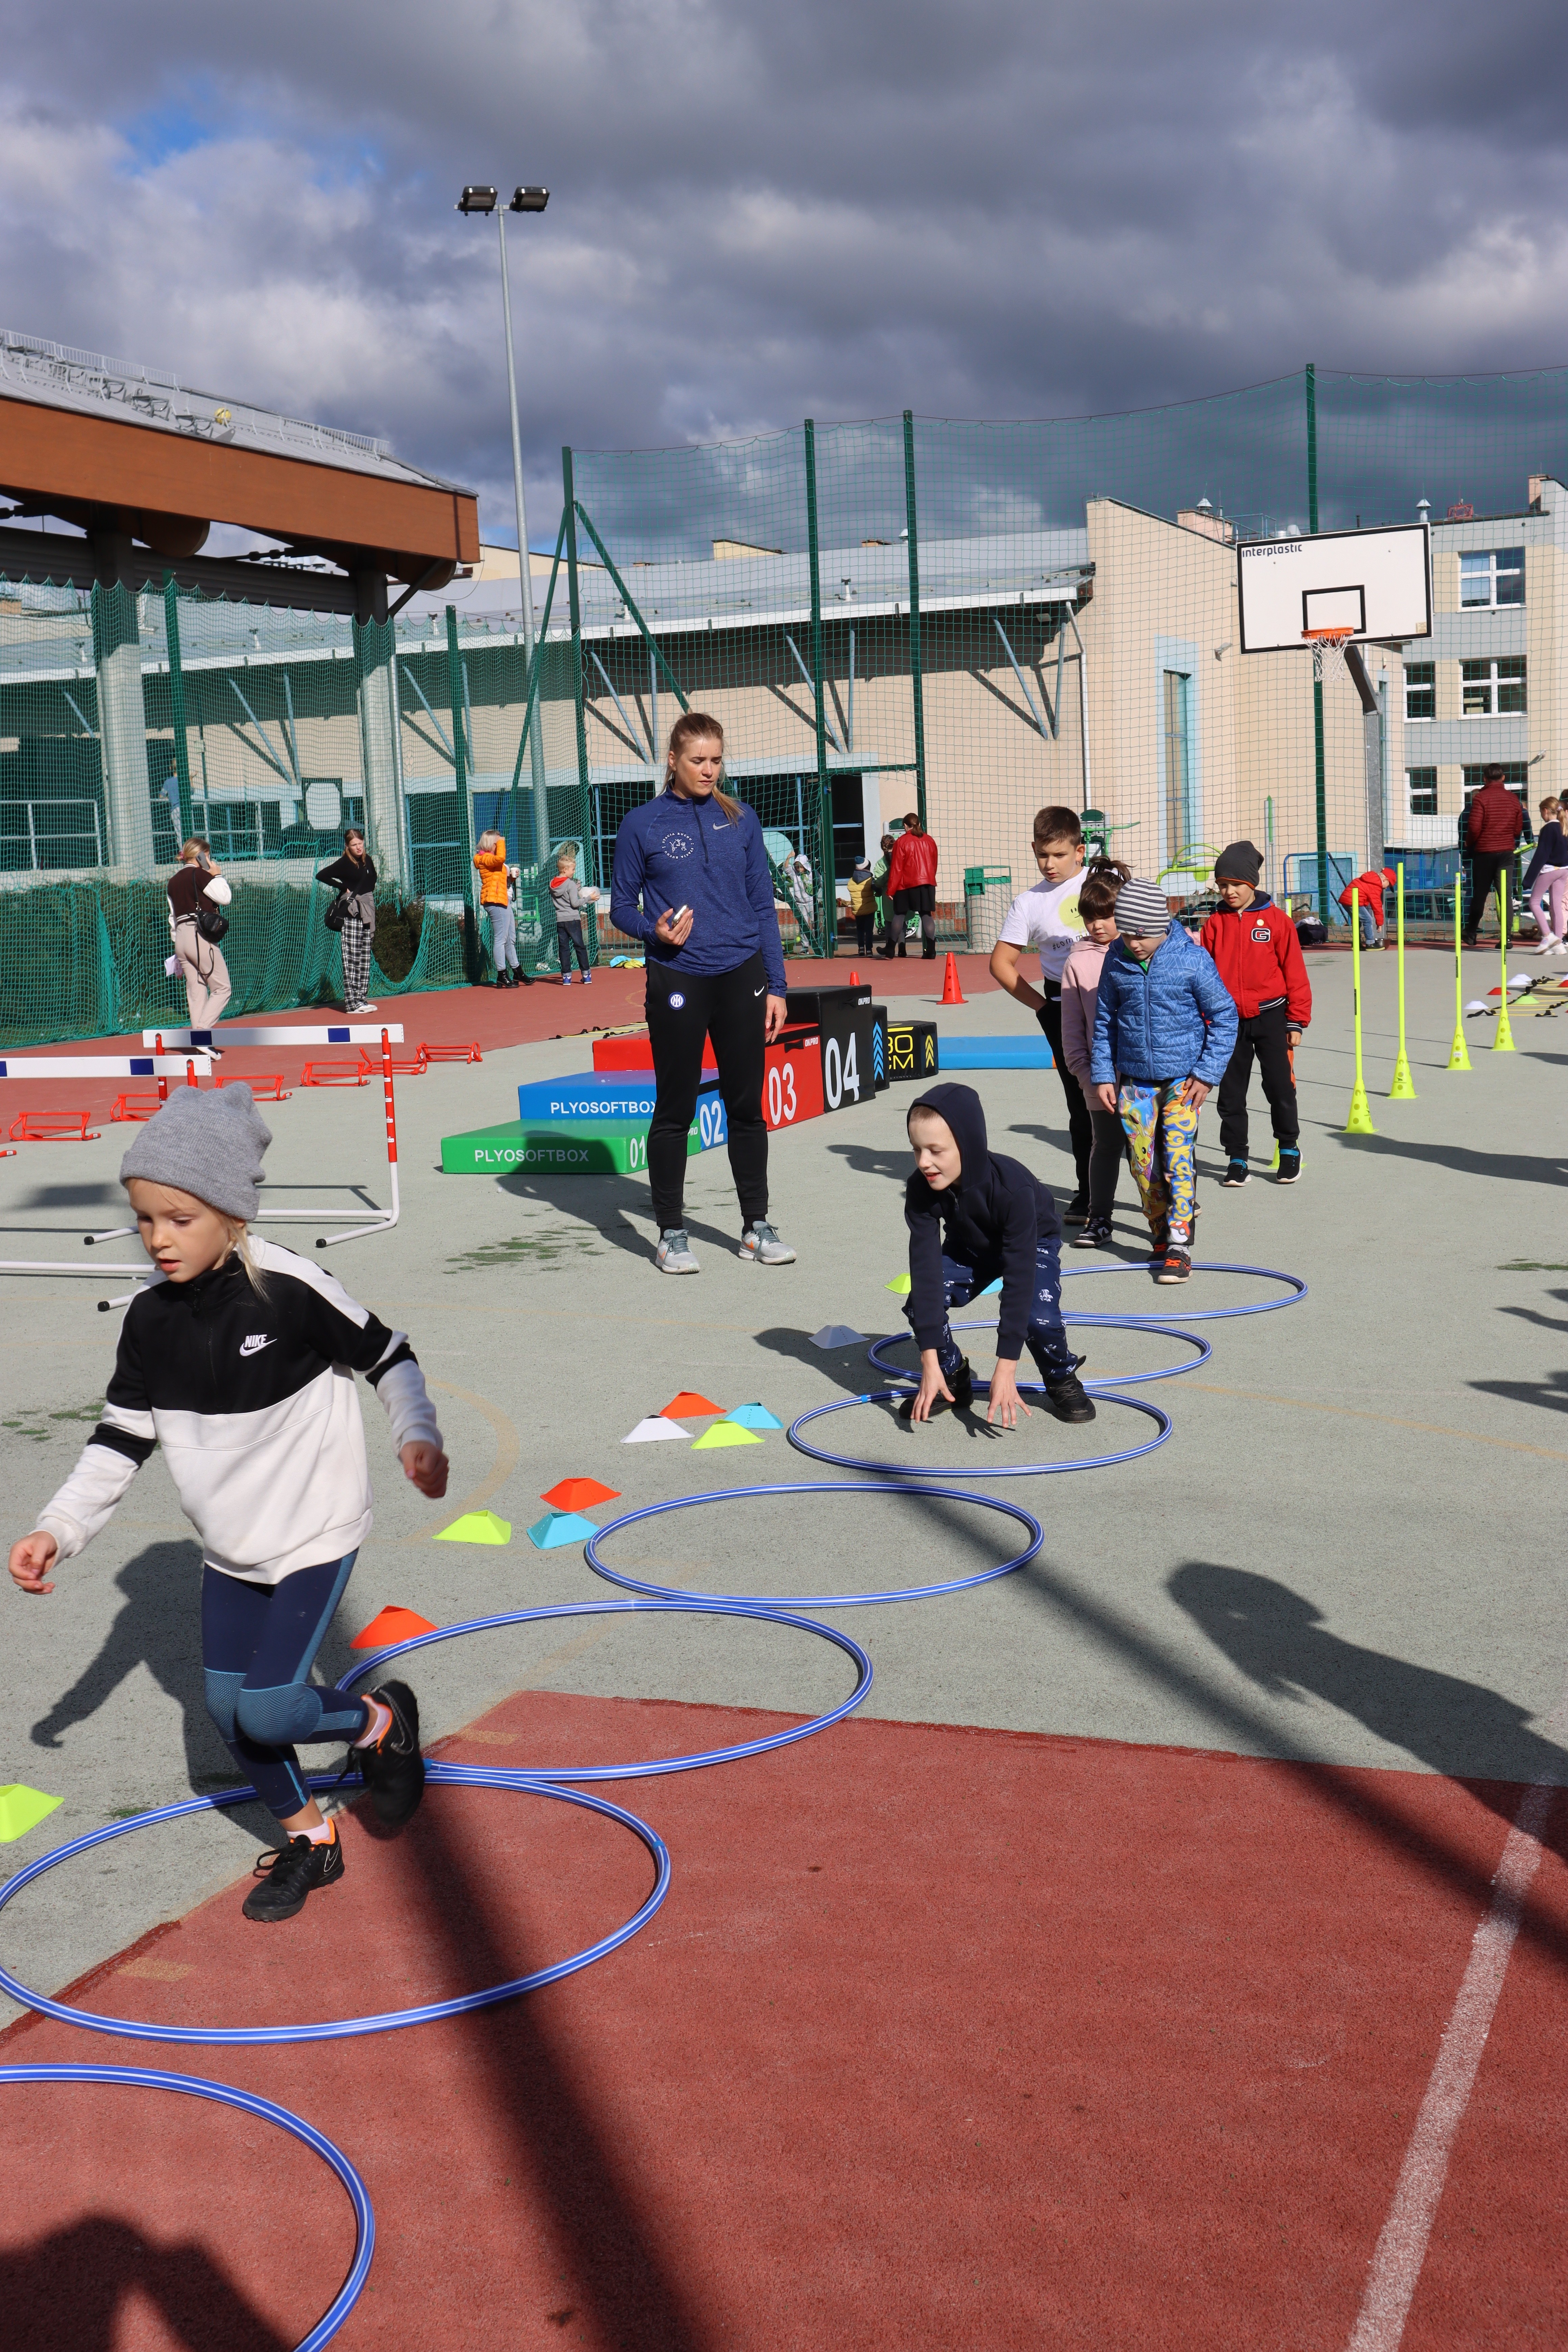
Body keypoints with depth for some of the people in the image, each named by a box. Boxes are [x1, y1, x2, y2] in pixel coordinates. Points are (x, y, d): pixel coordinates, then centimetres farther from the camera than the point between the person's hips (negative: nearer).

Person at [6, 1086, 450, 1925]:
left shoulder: (290, 1289, -22)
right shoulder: (151, 1319, -6)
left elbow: (385, 1356, -10)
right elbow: (122, 1437, 1)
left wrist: (417, 1438, -25)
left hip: (313, 1536, -6)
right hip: (228, 1546, 6)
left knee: (268, 1713, -11)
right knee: (227, 1706, 12)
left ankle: (382, 1722, 21)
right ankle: (308, 1840, 35)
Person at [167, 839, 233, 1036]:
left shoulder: (173, 881, 18)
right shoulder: (199, 874, -5)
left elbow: (173, 917, 20)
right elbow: (225, 898, -10)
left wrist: (178, 951, 23)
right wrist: (217, 875, 4)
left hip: (181, 938, 8)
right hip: (201, 937, -8)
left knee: (197, 992, 8)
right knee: (223, 988, -3)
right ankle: (202, 1032, -17)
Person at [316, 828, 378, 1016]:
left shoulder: (368, 861, 11)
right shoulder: (344, 863, -9)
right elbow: (321, 875, -15)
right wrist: (343, 887, -11)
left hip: (367, 913, 7)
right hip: (351, 914, -7)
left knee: (365, 959, 8)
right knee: (351, 957, -9)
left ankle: (359, 999, 13)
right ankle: (351, 1003, -12)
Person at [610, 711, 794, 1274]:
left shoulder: (741, 819, 7)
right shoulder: (642, 825, -1)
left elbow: (763, 906, 10)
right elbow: (621, 906, 4)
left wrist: (775, 985, 6)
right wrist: (654, 932, -17)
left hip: (742, 977, 3)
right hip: (677, 982, -2)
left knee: (747, 1105, 7)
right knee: (674, 1110, 3)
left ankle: (757, 1227, 18)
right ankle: (671, 1233, 13)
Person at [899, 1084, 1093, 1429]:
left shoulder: (1013, 1188, -40)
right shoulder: (921, 1190, -29)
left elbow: (1019, 1276, -40)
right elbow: (925, 1268, -31)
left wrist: (1005, 1369, -42)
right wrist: (930, 1364, -35)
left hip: (1032, 1244, -3)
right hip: (969, 1246, 4)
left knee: (1039, 1317, -30)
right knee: (920, 1303, -21)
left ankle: (1062, 1380, 3)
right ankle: (953, 1380, 6)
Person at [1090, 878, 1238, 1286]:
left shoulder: (1192, 959, -11)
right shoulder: (1116, 962, -1)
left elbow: (1224, 1016, -4)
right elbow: (1105, 1019, 10)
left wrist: (1207, 1073, -7)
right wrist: (1103, 1074, 7)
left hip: (1184, 1077, -3)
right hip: (1135, 1078, 4)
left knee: (1177, 1156, -11)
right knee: (1143, 1160, 4)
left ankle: (1179, 1245, -8)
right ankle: (1160, 1231, 24)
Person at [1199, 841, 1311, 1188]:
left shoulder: (1276, 920, -4)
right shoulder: (1215, 924, 2)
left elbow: (1295, 972, -2)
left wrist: (1297, 1020, -3)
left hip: (1270, 1016, -2)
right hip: (1229, 1020, 2)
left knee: (1279, 1087, 5)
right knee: (1231, 1093, 6)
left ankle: (1290, 1148, 24)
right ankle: (1236, 1158, 16)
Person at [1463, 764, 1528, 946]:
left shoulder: (1481, 798, -10)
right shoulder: (1513, 799, 3)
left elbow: (1474, 827, -14)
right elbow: (1518, 829, 7)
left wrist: (1469, 843, 4)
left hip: (1484, 851, -2)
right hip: (1507, 851, 2)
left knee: (1479, 895, 9)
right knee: (1505, 895, 1)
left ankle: (1471, 934, 17)